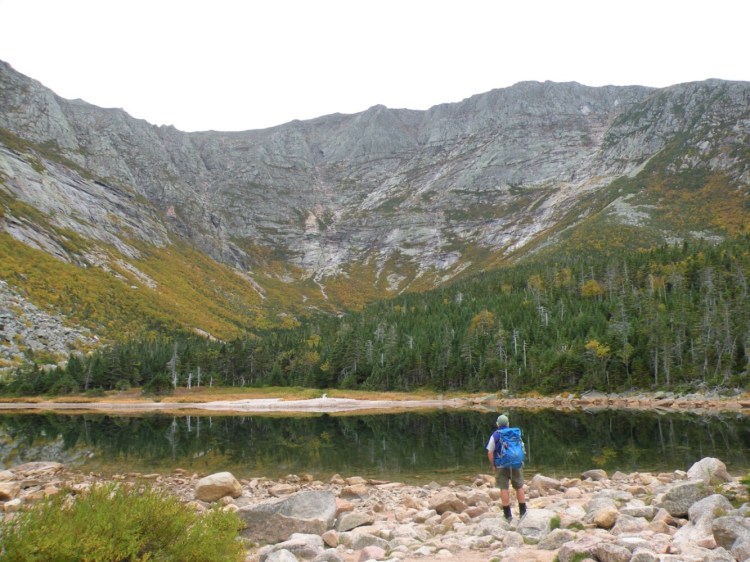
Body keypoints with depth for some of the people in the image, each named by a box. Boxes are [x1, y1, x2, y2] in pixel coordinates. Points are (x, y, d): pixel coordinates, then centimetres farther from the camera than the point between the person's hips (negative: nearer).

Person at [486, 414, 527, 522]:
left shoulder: (495, 435, -3)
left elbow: (490, 453, -6)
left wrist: (493, 465, 4)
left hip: (501, 466, -2)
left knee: (504, 489, 2)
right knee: (519, 487, 13)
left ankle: (508, 515, 3)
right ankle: (522, 512, 17)